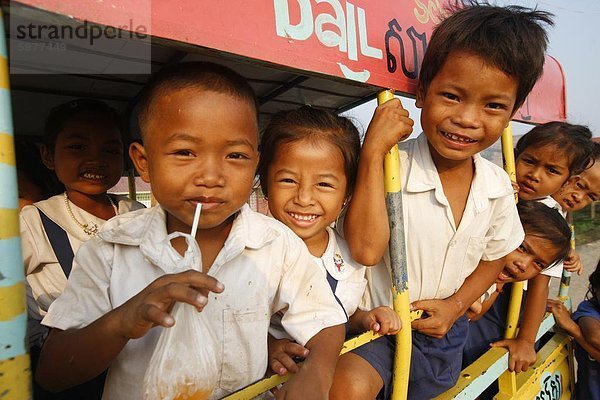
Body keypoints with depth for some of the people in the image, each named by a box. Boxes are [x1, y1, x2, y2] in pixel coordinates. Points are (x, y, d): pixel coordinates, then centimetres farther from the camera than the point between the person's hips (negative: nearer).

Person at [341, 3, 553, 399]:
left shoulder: (498, 185, -9)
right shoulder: (391, 165, -25)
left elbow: (495, 256, 6)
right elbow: (365, 249, -35)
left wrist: (455, 305, -8)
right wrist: (373, 151, -37)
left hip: (445, 332, 5)